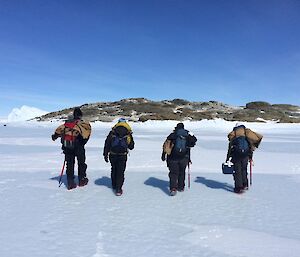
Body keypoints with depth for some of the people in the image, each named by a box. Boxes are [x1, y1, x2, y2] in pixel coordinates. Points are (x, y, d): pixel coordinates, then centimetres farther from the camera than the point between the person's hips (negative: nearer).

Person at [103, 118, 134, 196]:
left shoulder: (112, 132, 5)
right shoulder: (128, 133, 5)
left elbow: (107, 144, 4)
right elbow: (131, 146, 10)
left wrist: (105, 154, 10)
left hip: (113, 155, 2)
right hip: (122, 156, -2)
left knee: (114, 170, 20)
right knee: (120, 172, 5)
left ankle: (114, 186, 35)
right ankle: (118, 189, 2)